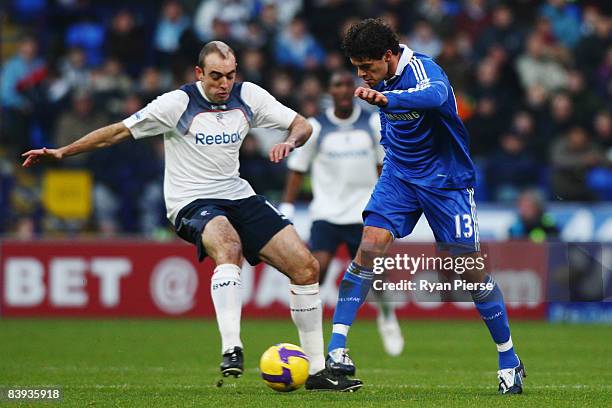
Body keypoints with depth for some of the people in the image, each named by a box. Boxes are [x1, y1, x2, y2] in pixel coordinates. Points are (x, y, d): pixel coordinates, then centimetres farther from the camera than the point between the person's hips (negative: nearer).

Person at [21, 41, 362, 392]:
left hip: (239, 196, 6)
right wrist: (62, 152, -10)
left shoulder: (247, 96, 2)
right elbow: (118, 132, -5)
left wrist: (289, 142, -16)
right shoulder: (178, 103, -10)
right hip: (192, 202, -6)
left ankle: (317, 370, 4)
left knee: (306, 267, -5)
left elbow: (302, 125, 8)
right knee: (229, 245, -40)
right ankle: (231, 350, -48)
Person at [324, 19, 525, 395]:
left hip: (445, 178, -5)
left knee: (472, 268, -2)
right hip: (399, 175, 5)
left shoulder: (422, 69, -25)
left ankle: (509, 360, 15)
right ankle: (336, 350, -18)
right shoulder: (381, 79, -2)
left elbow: (435, 95, -50)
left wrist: (385, 99, -64)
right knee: (369, 246, -15)